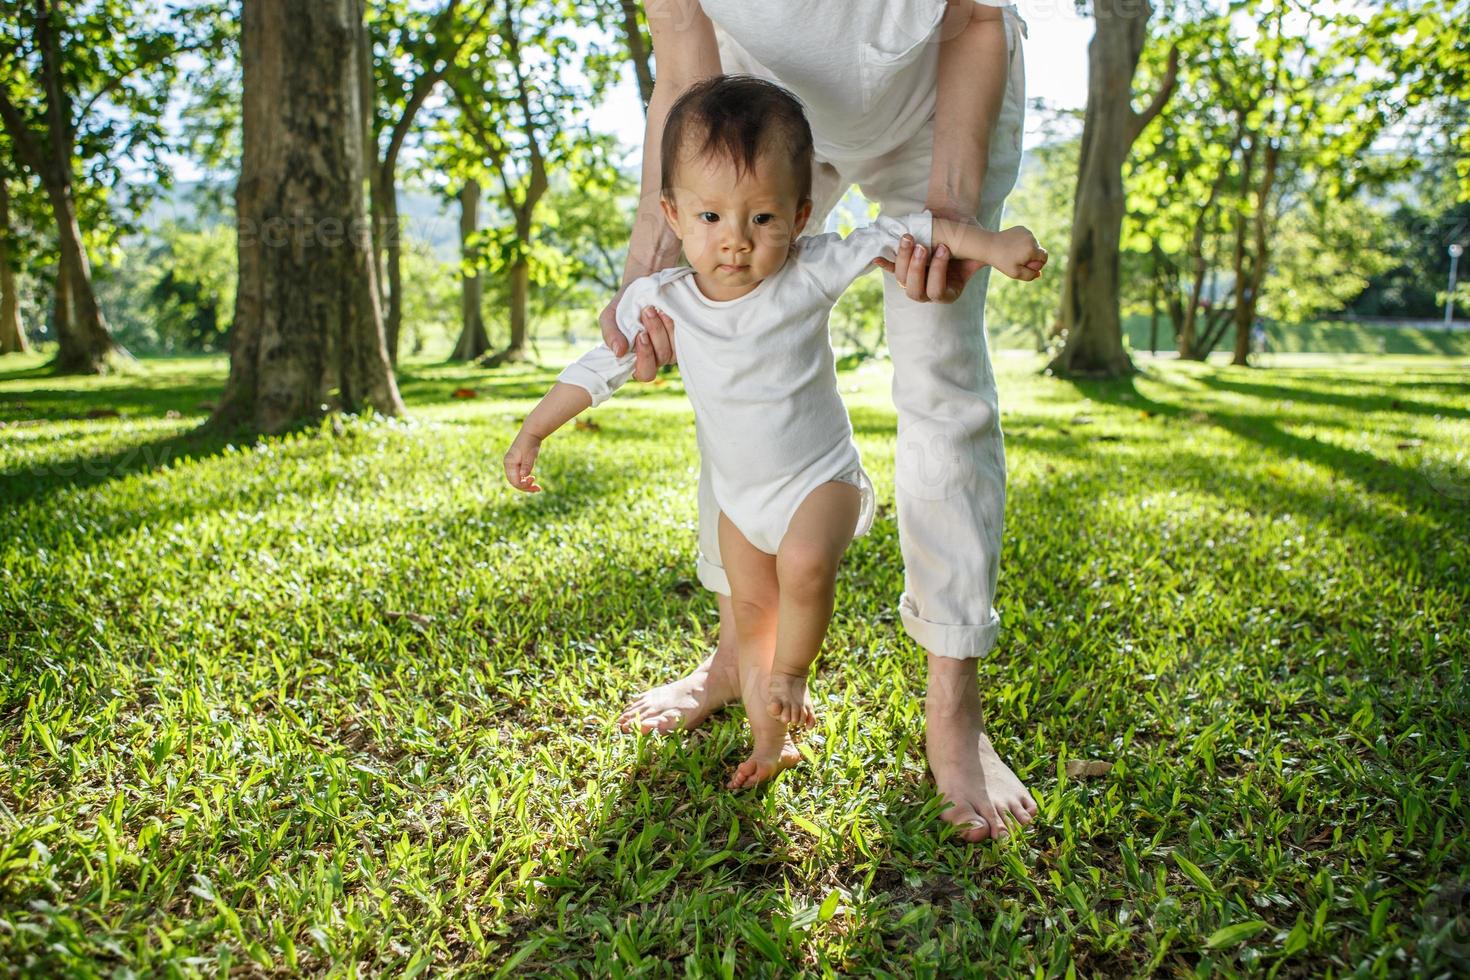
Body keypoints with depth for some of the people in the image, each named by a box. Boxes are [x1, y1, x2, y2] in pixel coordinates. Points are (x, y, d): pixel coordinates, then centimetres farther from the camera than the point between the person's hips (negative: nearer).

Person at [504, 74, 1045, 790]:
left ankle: (792, 674, -3)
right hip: (739, 495, 4)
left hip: (820, 477, -4)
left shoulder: (809, 273, -19)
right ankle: (769, 738, 30)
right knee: (750, 613, 12)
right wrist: (532, 433, 1)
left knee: (804, 562, -32)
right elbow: (598, 368, 0)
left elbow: (892, 236, -15)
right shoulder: (658, 299, -12)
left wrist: (990, 243, -21)